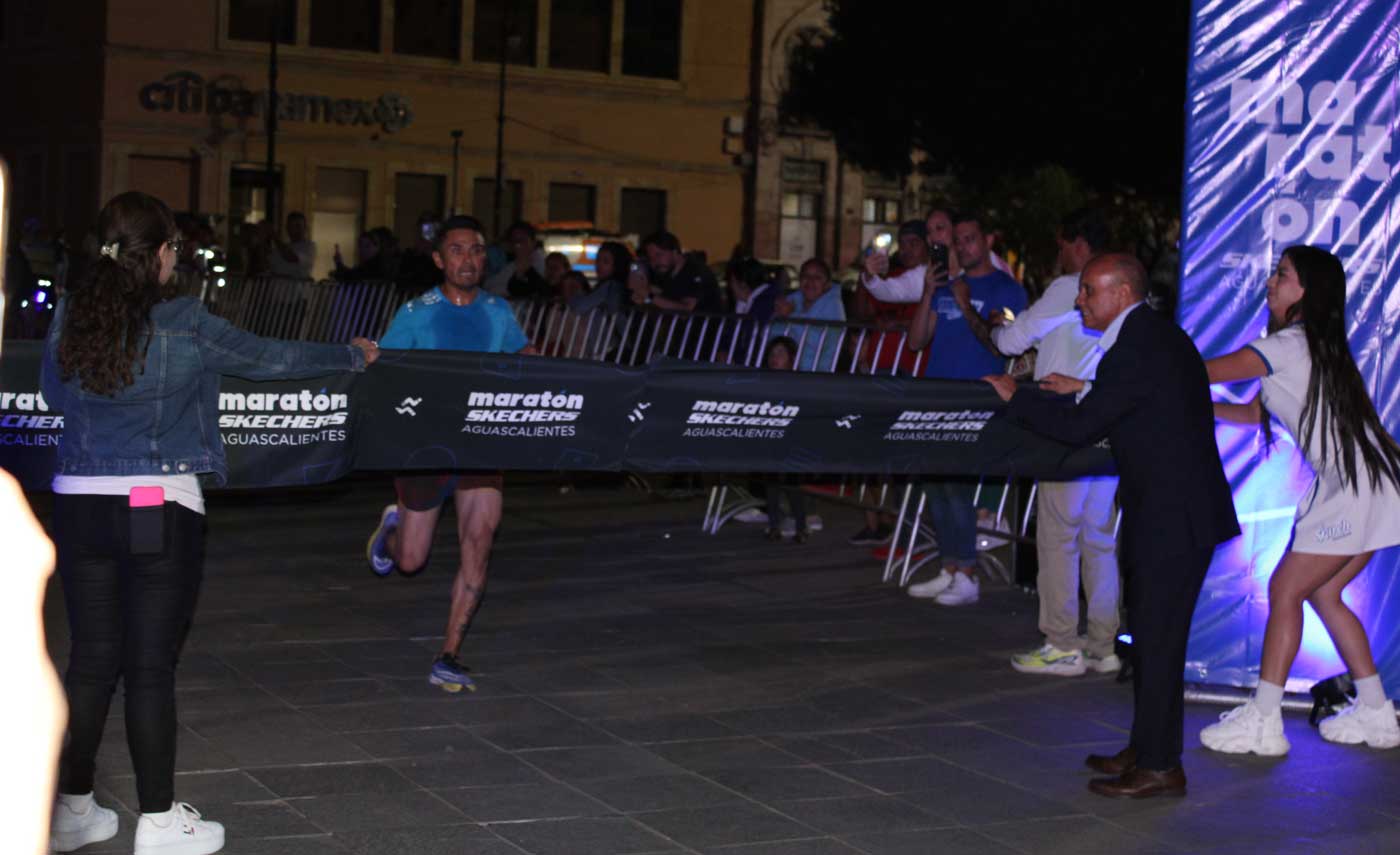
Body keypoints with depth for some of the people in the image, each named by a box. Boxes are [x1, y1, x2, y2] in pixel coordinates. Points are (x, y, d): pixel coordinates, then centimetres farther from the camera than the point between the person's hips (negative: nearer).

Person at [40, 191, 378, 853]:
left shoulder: (67, 321, 2)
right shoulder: (183, 326, -9)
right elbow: (269, 357, 3)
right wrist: (351, 356, 18)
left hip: (79, 502, 4)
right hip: (159, 509, -4)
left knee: (91, 658, 13)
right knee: (150, 666, 2)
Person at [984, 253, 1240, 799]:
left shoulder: (1136, 348, -18)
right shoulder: (1158, 335, 14)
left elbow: (1080, 428, -19)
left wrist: (1016, 398, -8)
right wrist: (1087, 391, 19)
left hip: (1171, 515, -10)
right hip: (1177, 506, 10)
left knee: (1157, 636, -5)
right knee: (1152, 631, 16)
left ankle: (1159, 766, 2)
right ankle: (1148, 748, 26)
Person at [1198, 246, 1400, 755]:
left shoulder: (1291, 345, -12)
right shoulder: (1310, 346, 18)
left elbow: (1205, 373, -11)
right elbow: (1254, 412, 23)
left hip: (1355, 489, -10)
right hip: (1356, 488, 10)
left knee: (1285, 590, -5)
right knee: (1321, 592, 16)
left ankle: (1263, 721, -3)